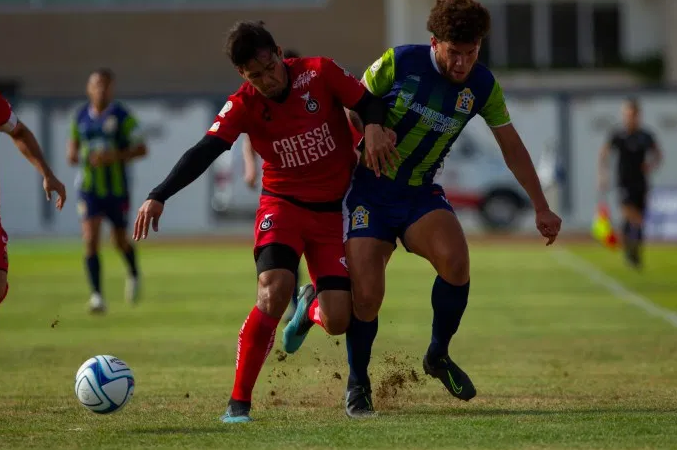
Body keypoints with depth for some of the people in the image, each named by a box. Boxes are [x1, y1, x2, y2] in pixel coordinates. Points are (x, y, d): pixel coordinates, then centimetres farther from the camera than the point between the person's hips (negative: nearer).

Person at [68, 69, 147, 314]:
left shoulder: (122, 116, -8)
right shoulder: (81, 116, 3)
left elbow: (141, 149, -8)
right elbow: (74, 140, 19)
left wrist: (114, 156, -23)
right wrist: (72, 154, -6)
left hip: (117, 189, -2)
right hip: (89, 189, 2)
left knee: (120, 240, 14)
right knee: (90, 240, -14)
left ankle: (133, 273, 47)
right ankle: (97, 295, -16)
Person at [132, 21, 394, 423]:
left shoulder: (320, 73, -12)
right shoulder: (243, 106, -13)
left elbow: (369, 102, -2)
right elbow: (204, 153, -23)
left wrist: (374, 128, -25)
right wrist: (159, 197, -37)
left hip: (334, 209, 1)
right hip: (283, 205, -1)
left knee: (338, 322, -9)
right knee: (274, 291, -28)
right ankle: (239, 402, -20)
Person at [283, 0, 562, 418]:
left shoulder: (482, 85, -3)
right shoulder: (399, 62, -14)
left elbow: (512, 147, 8)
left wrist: (542, 208, 8)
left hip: (421, 195, 2)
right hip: (370, 192, -2)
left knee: (455, 259, -28)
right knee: (367, 296, -13)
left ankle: (438, 356, -3)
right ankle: (357, 385, 16)